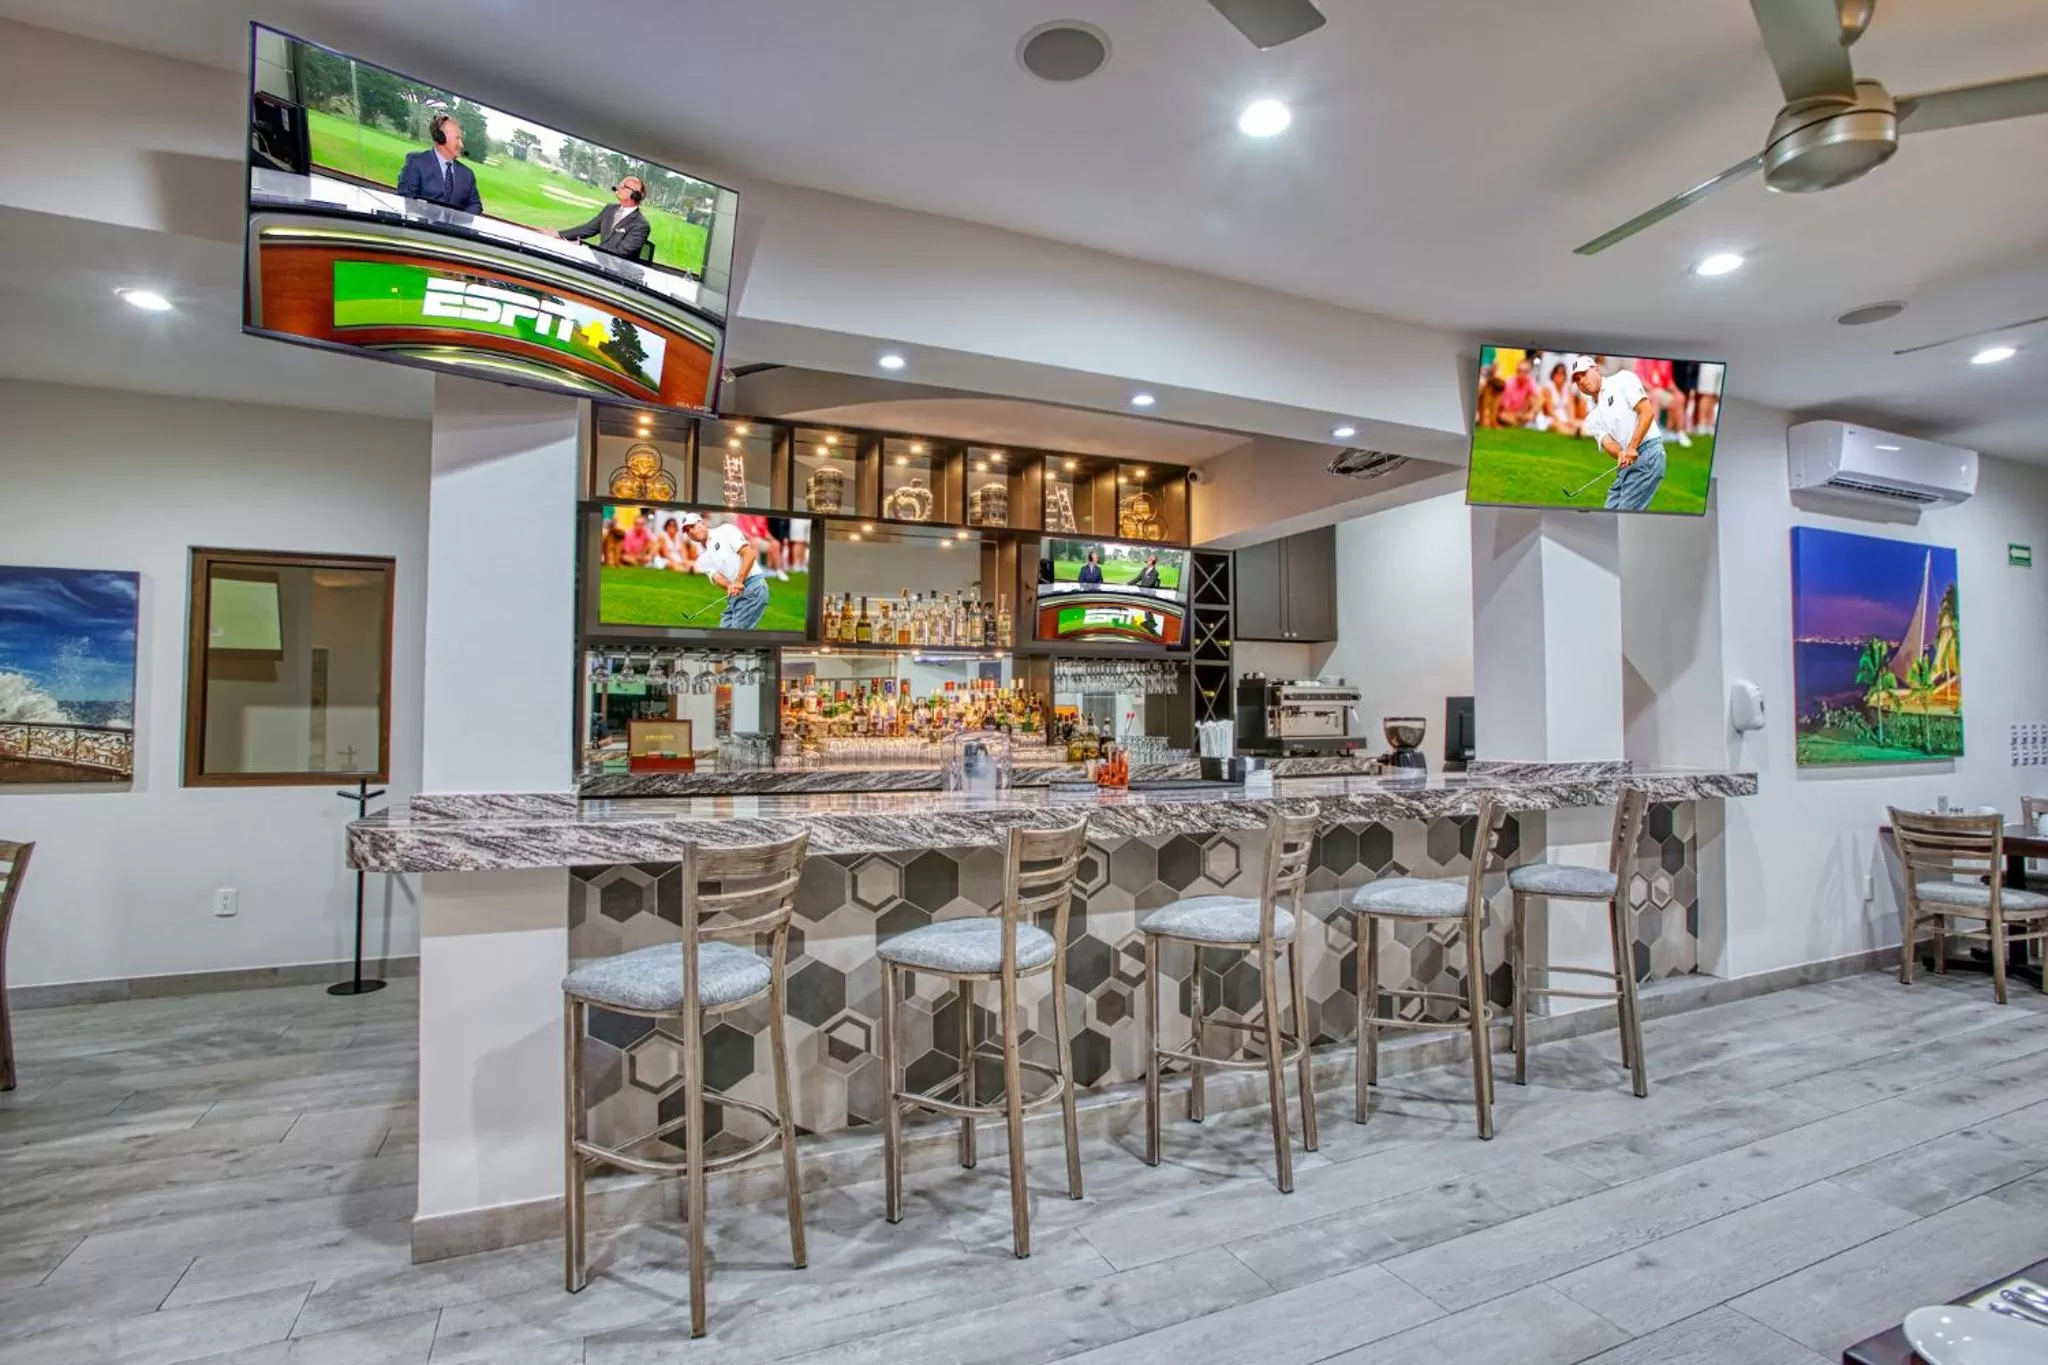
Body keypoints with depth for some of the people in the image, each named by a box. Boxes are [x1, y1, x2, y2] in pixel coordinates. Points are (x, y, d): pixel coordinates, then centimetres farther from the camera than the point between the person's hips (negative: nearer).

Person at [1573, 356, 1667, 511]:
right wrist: (1621, 454, -23)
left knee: (1624, 512, -14)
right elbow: (1608, 443, 1)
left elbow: (1647, 412, -9)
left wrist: (1632, 447, -19)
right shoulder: (1592, 418, 17)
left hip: (1647, 453, -7)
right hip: (1625, 465, 7)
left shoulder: (1622, 379, 2)